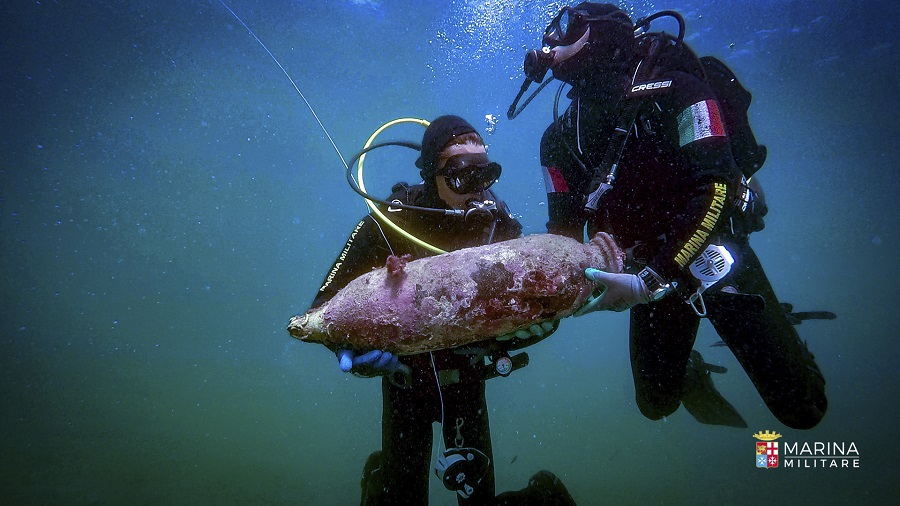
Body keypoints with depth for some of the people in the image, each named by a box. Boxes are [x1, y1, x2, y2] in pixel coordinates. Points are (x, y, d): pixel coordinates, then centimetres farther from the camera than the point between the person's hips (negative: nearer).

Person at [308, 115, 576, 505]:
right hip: (406, 381, -1)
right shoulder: (390, 224, -21)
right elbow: (327, 304, -20)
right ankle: (380, 474, 40)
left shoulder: (498, 222, -15)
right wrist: (351, 350, -40)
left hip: (466, 379, 1)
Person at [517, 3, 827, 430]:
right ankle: (689, 373, 47)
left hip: (714, 255, -4)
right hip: (650, 270, 4)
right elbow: (565, 227, -1)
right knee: (656, 404, 14)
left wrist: (650, 281, -35)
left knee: (801, 409, -1)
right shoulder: (561, 137, -4)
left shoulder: (672, 87, -19)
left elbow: (717, 188, -27)